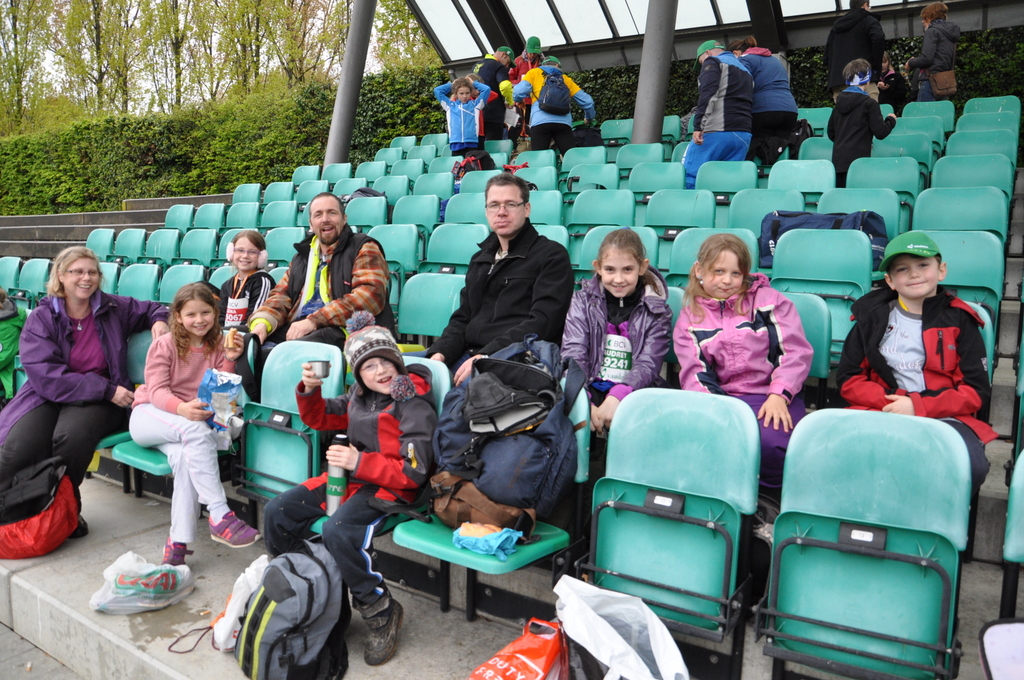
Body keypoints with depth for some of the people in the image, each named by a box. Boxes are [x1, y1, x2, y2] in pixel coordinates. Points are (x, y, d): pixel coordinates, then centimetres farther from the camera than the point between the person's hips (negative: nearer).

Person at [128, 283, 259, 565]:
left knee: (185, 456, -34)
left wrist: (229, 361, -17)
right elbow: (157, 390, -13)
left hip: (180, 429, 3)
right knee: (196, 430, -36)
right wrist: (181, 408, -34)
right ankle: (220, 516, -38)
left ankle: (178, 541, -31)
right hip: (148, 417, -3)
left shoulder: (217, 346, 5)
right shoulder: (164, 345, -3)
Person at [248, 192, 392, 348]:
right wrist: (262, 322, -5)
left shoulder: (364, 248, 6)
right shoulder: (302, 255, 26)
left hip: (342, 330, -5)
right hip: (296, 329, 6)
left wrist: (315, 320, -18)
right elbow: (281, 295, 20)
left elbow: (371, 295, -10)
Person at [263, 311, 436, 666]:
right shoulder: (359, 398, 8)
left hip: (388, 488, -8)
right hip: (348, 478, 8)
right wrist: (308, 391, 1)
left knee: (338, 532, -33)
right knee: (277, 511, 2)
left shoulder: (414, 407, -14)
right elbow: (319, 418, 23)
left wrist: (359, 462, -25)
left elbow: (414, 472, -20)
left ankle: (380, 612, -13)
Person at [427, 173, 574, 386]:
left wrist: (485, 357, -19)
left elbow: (542, 323, -10)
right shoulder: (480, 260, 25)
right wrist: (440, 352, 0)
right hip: (468, 355, 7)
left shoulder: (551, 255, 3)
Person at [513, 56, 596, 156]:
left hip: (540, 122, -2)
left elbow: (519, 92, 6)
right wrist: (589, 119, 43)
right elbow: (587, 101, 25)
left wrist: (519, 100, 30)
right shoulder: (565, 78, 27)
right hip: (564, 122, 2)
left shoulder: (534, 73, 21)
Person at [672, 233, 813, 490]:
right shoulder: (689, 318, 12)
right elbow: (694, 372, 4)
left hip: (773, 397, -1)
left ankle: (772, 491, -3)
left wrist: (778, 395, -14)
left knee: (770, 442, -34)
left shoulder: (768, 300, 7)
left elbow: (796, 351, 0)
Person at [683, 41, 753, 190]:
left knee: (690, 177, -8)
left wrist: (698, 126, -17)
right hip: (744, 134, 8)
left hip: (716, 132, -8)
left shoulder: (712, 62, 5)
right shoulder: (745, 69, 32)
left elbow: (708, 95, -11)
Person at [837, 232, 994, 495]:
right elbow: (849, 380, 9)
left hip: (943, 417, 0)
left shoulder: (959, 321, 10)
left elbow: (976, 391, 5)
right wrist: (891, 401, -8)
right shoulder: (873, 317, 13)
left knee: (972, 466, -33)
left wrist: (919, 406, -10)